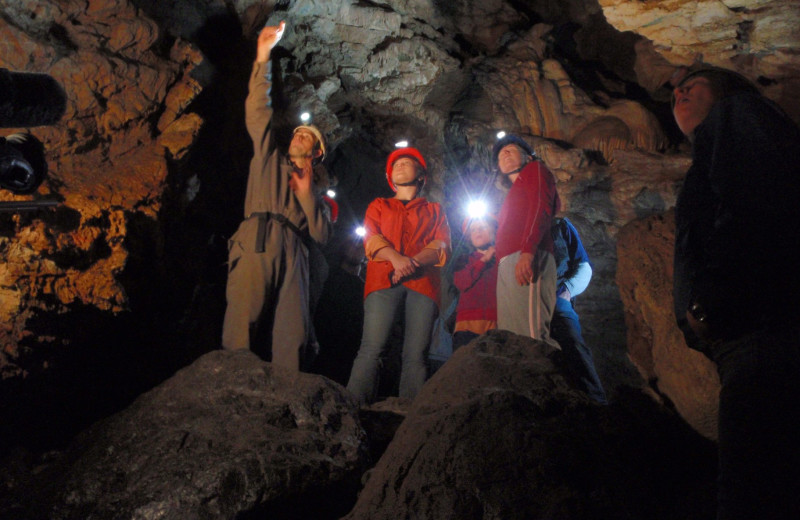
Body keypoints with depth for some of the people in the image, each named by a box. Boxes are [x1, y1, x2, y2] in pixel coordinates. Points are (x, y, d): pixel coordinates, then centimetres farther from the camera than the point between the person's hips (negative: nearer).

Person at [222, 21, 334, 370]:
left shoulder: (318, 190, 29)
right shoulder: (269, 159, 29)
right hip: (257, 243, -1)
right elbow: (257, 111, 18)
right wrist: (263, 58, 13)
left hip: (293, 254, 2)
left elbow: (321, 235, 15)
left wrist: (307, 193, 5)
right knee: (243, 324, -19)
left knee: (292, 337, -11)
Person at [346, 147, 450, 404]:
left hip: (423, 283, 1)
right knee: (371, 347, -15)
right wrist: (397, 259, -11)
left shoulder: (435, 210, 28)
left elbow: (442, 247, 11)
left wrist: (413, 262, -9)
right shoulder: (378, 206, 28)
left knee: (416, 354, -12)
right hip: (384, 280, 0)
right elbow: (371, 239, 10)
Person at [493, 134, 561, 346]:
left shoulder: (535, 170, 13)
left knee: (531, 335, -21)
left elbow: (541, 206, -6)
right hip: (507, 266, 8)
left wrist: (527, 251, -20)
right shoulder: (515, 193, 36)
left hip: (529, 260, -8)